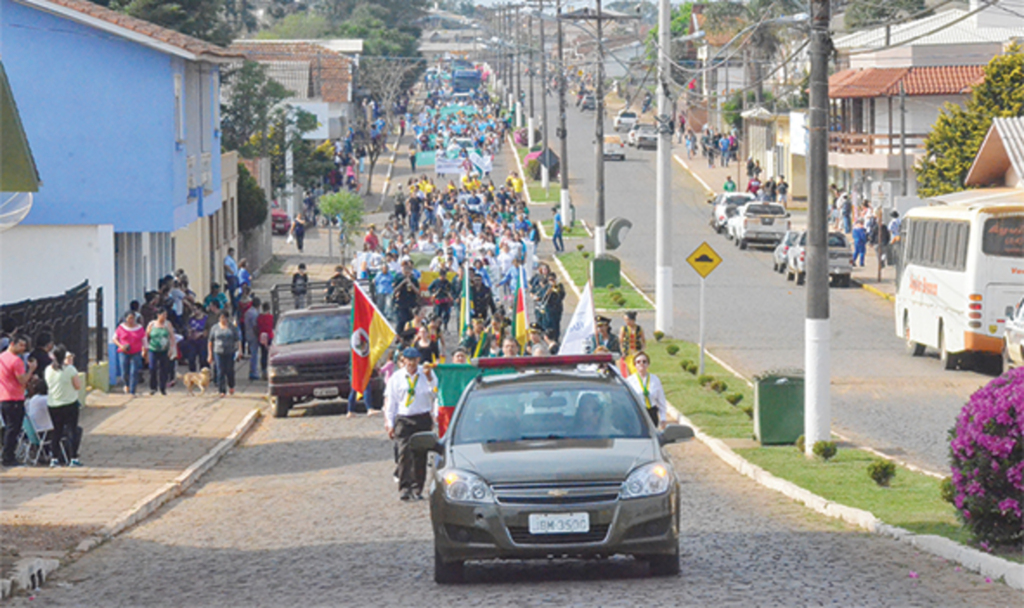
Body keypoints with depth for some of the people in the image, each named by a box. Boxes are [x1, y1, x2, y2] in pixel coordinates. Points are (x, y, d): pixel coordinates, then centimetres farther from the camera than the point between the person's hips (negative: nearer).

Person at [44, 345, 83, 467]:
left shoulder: (49, 370, -1)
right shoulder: (70, 369, -15)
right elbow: (78, 386, -9)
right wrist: (70, 364, -3)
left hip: (52, 405, 4)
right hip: (69, 404, -4)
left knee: (56, 431, 13)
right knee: (72, 430, 4)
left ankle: (54, 459, 10)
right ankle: (73, 458, 2)